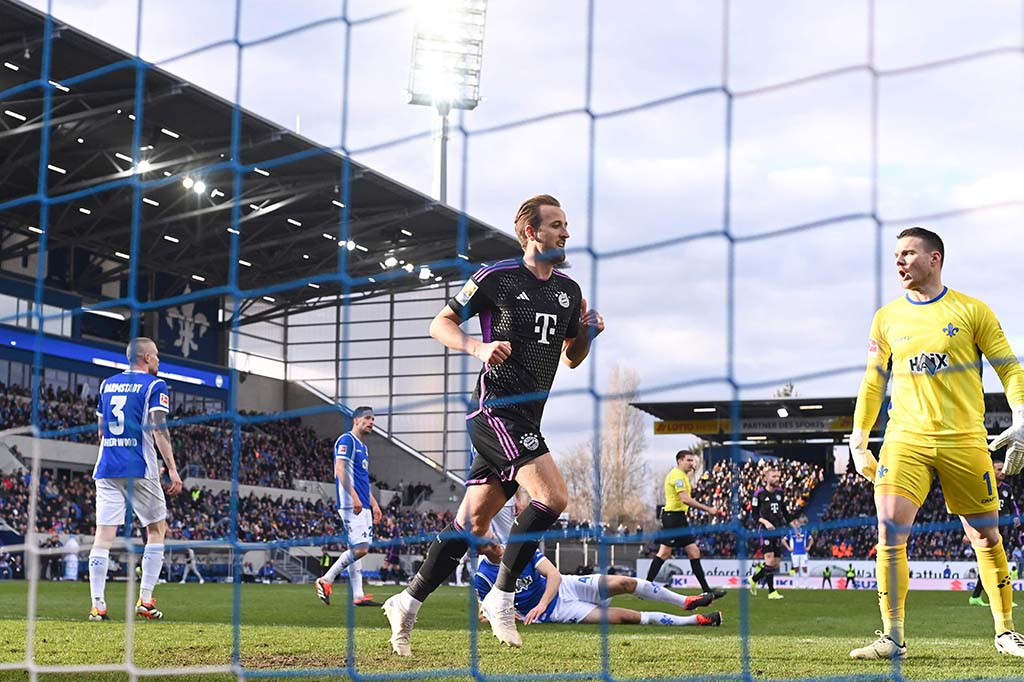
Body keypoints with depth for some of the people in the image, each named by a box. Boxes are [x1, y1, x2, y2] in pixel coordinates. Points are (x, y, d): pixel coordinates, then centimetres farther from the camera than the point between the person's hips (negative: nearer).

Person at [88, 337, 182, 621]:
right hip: (140, 469, -5)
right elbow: (158, 429, -12)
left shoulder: (107, 384, 16)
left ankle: (97, 604, -7)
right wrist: (172, 469, -13)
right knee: (157, 530, 10)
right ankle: (145, 599, 5)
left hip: (106, 469, 5)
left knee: (103, 533, 0)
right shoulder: (154, 385, -2)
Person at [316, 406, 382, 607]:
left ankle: (357, 596, 5)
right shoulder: (346, 440, -7)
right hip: (351, 505, -10)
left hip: (362, 506, 10)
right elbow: (340, 469, -17)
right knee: (360, 548, -15)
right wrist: (354, 496, -25)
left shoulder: (363, 447, 22)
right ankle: (325, 580, -7)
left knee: (358, 549, 6)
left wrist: (374, 503, 25)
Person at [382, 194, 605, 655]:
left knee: (472, 522, 8)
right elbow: (440, 324, -2)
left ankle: (408, 602, 18)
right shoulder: (496, 278, -6)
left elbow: (571, 359, 22)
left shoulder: (569, 290, 14)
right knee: (552, 496, -21)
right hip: (496, 407, -7)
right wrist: (479, 347, -19)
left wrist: (587, 333, 2)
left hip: (526, 419, 7)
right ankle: (501, 596, -8)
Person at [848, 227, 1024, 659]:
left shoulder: (971, 311, 3)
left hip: (965, 442, -1)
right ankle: (892, 638, -6)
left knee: (986, 538, 6)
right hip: (905, 440, 2)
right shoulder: (886, 319, 10)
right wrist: (858, 439, 10)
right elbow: (872, 383, 16)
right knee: (889, 534, -13)